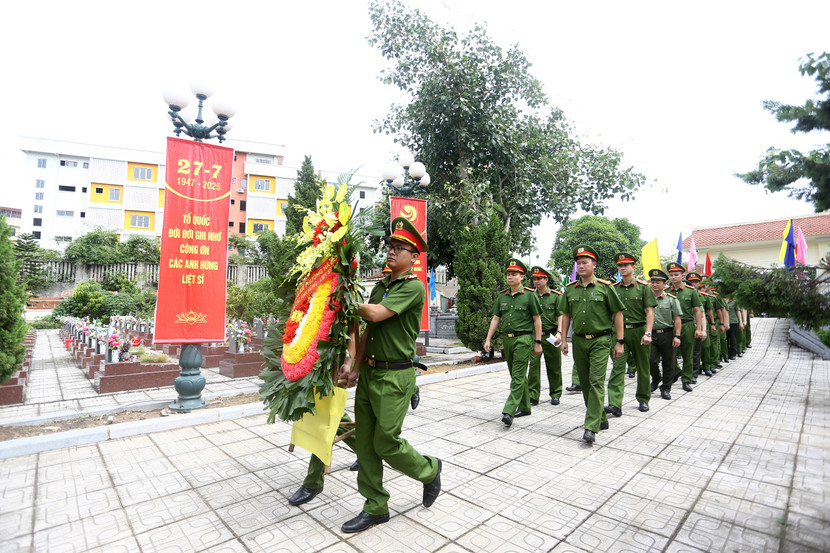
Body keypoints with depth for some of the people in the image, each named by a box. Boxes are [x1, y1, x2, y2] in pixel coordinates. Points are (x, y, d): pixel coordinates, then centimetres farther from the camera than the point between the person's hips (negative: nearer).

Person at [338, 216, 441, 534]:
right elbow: (367, 331, 12)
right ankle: (376, 507, 27)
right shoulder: (380, 287, 13)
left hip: (395, 376, -7)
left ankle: (429, 470, 30)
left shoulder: (413, 287, -11)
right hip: (369, 373, 8)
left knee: (386, 443, 1)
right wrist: (356, 368, 5)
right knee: (364, 442, 11)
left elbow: (376, 314, -22)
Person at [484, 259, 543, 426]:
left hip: (524, 339, -6)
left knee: (518, 376, -9)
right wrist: (488, 339, 6)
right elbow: (495, 319, 12)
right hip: (507, 339, 6)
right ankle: (524, 407, 29)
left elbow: (537, 320, -4)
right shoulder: (502, 296, 10)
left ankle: (509, 411, -12)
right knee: (517, 375, 15)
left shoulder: (530, 295, -5)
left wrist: (538, 342, -6)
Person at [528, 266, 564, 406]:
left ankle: (555, 394, 24)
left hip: (551, 336, -1)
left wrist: (559, 333, -17)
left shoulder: (556, 296, -1)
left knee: (554, 366, 9)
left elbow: (561, 316, -5)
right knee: (533, 364, -6)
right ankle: (533, 395, 1)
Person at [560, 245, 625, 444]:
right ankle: (601, 419, 30)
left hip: (600, 340, -5)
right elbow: (566, 315, 12)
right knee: (585, 383, 11)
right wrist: (564, 339, 8)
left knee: (596, 381, -11)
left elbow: (617, 314, -2)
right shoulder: (570, 289, 7)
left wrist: (619, 342, -4)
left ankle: (591, 428, -9)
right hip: (579, 340, 5)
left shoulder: (605, 287, -4)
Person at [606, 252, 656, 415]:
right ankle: (615, 404, -13)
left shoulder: (643, 287, -1)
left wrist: (648, 333, -16)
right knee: (617, 367, -9)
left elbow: (649, 312, -6)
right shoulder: (613, 288, 7)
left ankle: (643, 399, 31)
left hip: (639, 331, -1)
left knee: (642, 368, 12)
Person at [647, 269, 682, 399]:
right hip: (651, 335, 1)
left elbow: (677, 318, -3)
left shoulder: (671, 299, 0)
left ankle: (666, 388, 19)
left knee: (668, 363, 5)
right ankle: (656, 379, 25)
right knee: (651, 360, -4)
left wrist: (677, 336, -9)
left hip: (667, 335, -1)